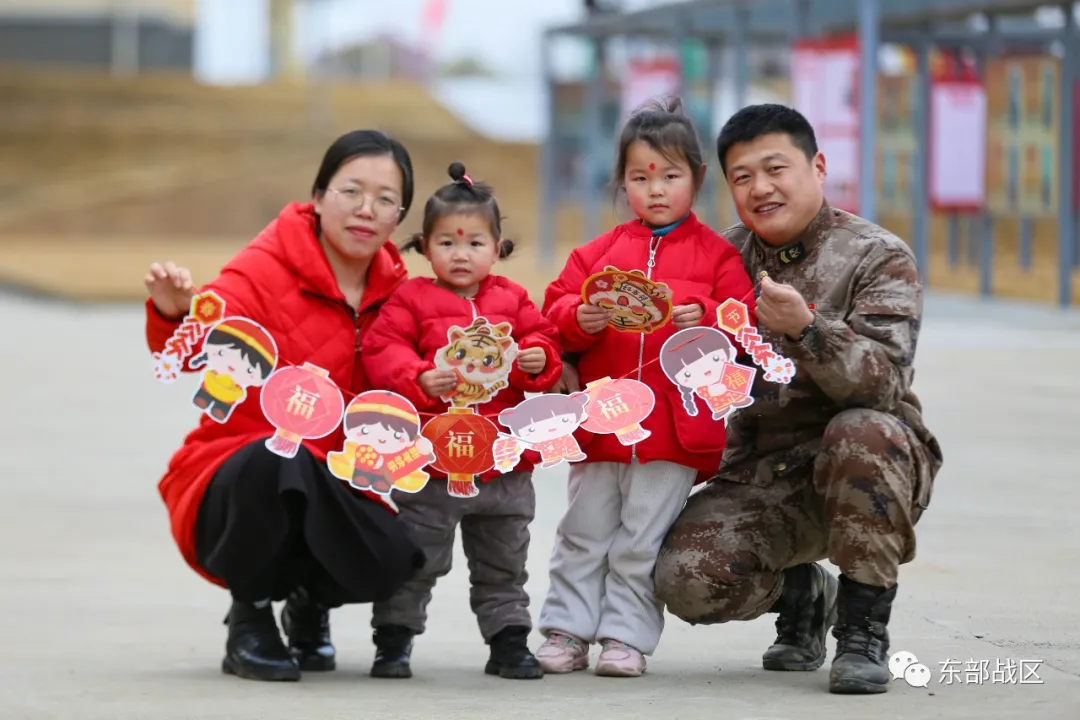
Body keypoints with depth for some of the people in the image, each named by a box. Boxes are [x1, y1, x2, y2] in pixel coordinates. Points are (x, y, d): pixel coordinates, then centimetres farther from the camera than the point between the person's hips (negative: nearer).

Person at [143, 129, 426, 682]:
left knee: (394, 556, -27)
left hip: (329, 494, 4)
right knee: (281, 458, -38)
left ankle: (311, 599, 11)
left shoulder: (392, 288, 4)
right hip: (229, 490, -4)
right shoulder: (266, 269, -12)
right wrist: (174, 314, -53)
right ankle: (250, 616, -12)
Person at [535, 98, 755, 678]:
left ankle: (626, 636, 9)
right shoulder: (600, 252, 10)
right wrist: (580, 319, -14)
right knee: (583, 536, 8)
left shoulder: (716, 255, 3)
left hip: (675, 429, -3)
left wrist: (706, 321, -22)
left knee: (641, 543, 1)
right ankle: (567, 634, 14)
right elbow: (556, 308, 7)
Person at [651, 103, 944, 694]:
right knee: (684, 580, -23)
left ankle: (864, 628, -20)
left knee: (861, 432, -38)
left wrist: (807, 329, -38)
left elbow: (883, 382, -21)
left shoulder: (877, 257, -7)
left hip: (868, 469, -3)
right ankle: (801, 591, 13)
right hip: (760, 478, 3)